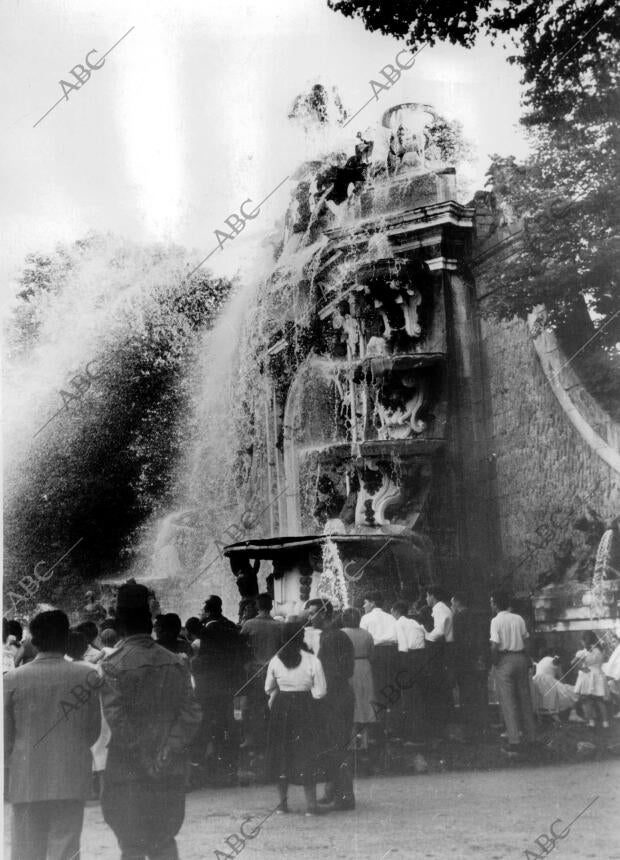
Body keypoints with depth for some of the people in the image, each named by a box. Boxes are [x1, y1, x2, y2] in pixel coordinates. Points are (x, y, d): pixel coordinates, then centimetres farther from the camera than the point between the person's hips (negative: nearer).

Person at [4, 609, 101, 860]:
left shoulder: (12, 679, -4)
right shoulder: (86, 675, -5)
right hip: (71, 781, -1)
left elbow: (5, 736, 1)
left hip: (26, 780, 1)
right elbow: (93, 730, 3)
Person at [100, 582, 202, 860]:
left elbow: (117, 719, -16)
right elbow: (191, 714, -5)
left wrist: (143, 760, -11)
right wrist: (166, 753, -8)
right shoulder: (174, 662, 2)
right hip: (172, 772, 3)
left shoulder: (113, 665, -9)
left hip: (129, 771, -3)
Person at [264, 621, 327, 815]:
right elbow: (320, 692, -7)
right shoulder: (312, 661, -11)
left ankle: (283, 802, 17)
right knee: (307, 754, 5)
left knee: (281, 751, 13)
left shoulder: (275, 661, -4)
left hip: (281, 707, 2)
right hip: (304, 708, -2)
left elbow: (268, 688, 6)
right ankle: (311, 804, 4)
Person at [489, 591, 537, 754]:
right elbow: (526, 640, 3)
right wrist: (525, 658, 9)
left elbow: (495, 645, -17)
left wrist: (494, 662, -5)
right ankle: (530, 736, 24)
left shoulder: (496, 621, -11)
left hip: (504, 660, -5)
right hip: (521, 658, 5)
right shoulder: (519, 619, 6)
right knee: (524, 697, 16)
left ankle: (514, 741, -3)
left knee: (508, 701, -1)